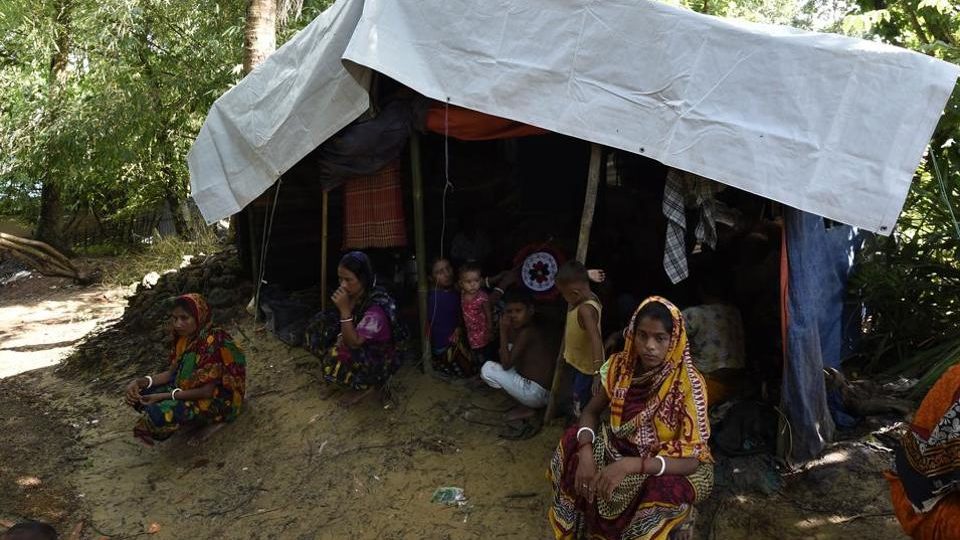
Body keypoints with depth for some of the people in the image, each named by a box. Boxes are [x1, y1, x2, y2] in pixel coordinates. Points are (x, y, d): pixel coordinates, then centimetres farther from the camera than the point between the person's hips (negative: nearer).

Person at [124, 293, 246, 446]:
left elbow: (207, 391, -25)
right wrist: (140, 382, -13)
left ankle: (212, 420, -5)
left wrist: (163, 396, -23)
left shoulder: (214, 342, -27)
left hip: (219, 400, -9)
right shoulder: (187, 338, -2)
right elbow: (172, 373, 4)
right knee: (138, 393, 1)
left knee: (159, 414, -28)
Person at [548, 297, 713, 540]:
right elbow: (591, 412, -1)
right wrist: (586, 454, -21)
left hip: (664, 467, -5)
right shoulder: (622, 365, -11)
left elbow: (691, 460, -26)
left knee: (665, 494, -34)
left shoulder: (687, 384, -25)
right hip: (621, 448, 5)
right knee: (571, 444, -12)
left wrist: (630, 465, -39)